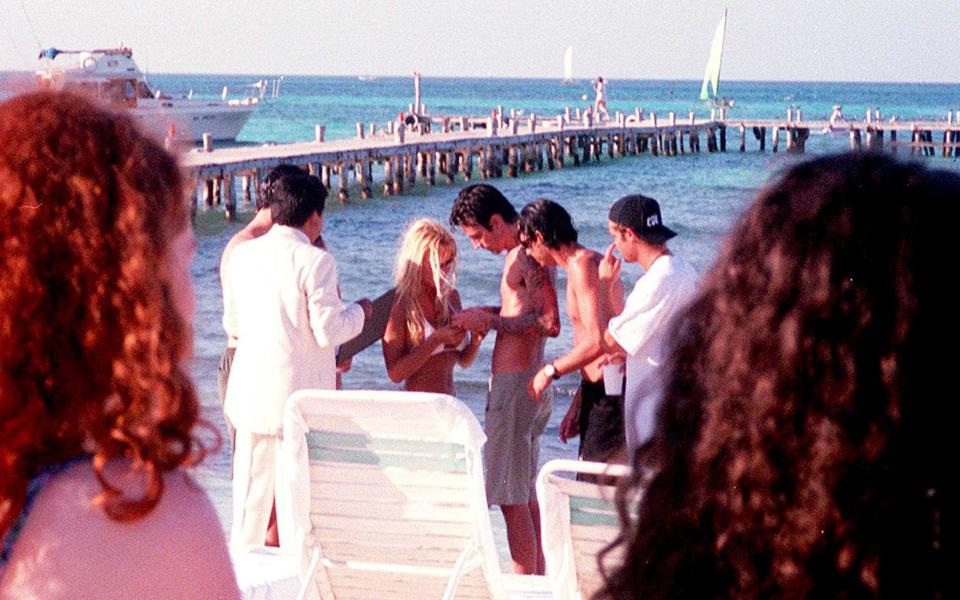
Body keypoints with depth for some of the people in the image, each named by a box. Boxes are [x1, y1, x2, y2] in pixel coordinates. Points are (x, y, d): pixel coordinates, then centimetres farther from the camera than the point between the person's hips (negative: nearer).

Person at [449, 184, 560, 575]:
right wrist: (488, 313, 11)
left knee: (511, 498, -6)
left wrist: (491, 321, -17)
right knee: (525, 493, 17)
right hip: (527, 381, 11)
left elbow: (550, 323, -24)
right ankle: (537, 581, 25)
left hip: (515, 384, -11)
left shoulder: (528, 256, -17)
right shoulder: (520, 254, 14)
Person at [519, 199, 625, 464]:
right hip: (598, 392, 10)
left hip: (608, 392, -10)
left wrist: (551, 370, -11)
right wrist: (578, 404, 24)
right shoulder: (588, 263, 17)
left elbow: (597, 341, -24)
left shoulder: (583, 266, -15)